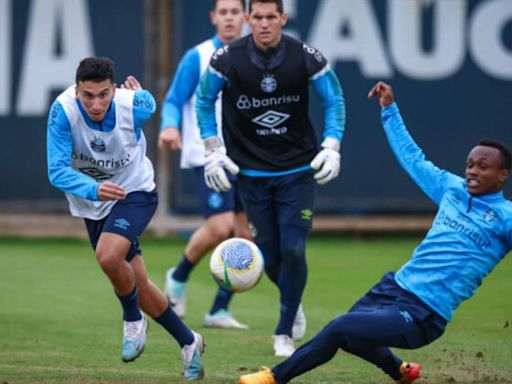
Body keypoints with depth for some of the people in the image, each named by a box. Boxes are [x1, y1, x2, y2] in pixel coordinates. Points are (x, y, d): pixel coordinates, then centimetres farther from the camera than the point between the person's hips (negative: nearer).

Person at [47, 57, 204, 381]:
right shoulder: (64, 110, -27)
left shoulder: (134, 105, -25)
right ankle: (188, 342, 27)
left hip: (135, 192, -3)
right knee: (137, 286, 8)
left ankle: (133, 319, -2)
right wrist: (93, 189, -45)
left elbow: (150, 103, 1)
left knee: (108, 256, -30)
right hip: (91, 202, 3)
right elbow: (58, 170, -31)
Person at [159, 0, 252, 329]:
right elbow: (173, 101, -4)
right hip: (209, 156, -5)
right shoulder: (197, 58, -3)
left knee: (246, 234, -1)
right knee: (219, 227, -19)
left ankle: (219, 311, 9)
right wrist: (170, 126, -23)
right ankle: (179, 278, 9)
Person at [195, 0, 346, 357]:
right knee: (269, 256, 1)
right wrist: (213, 150, 1)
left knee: (293, 250, -10)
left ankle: (285, 333, 6)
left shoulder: (306, 57, -11)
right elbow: (204, 100, 6)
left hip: (296, 170, -1)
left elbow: (334, 99, 3)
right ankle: (294, 302, 34)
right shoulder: (228, 59, -11)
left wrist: (331, 147, -6)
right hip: (251, 171, 1)